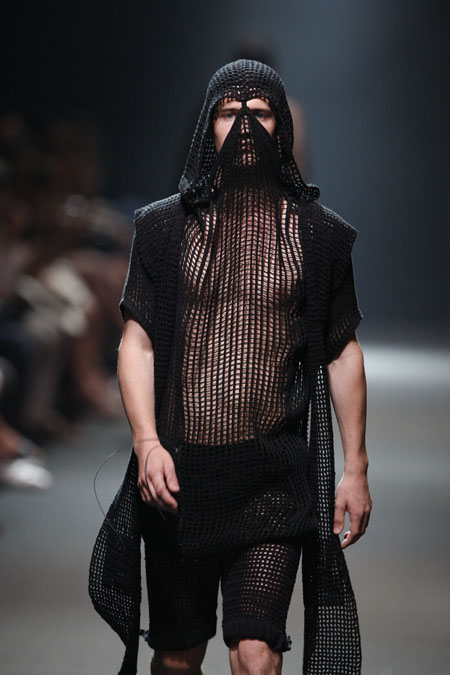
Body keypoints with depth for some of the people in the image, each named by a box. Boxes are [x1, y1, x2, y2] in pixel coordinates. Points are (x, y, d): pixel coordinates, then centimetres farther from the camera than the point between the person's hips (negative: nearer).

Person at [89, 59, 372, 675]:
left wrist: (355, 468, 6)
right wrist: (147, 443, -12)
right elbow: (137, 343, 3)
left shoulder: (318, 235, 5)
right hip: (178, 469, 1)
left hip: (273, 476, -1)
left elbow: (344, 354, 9)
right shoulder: (166, 226, 6)